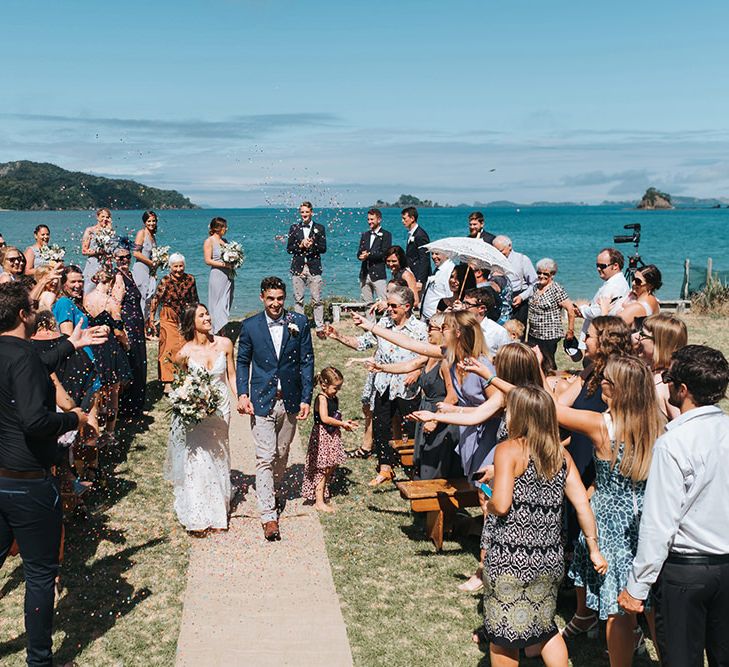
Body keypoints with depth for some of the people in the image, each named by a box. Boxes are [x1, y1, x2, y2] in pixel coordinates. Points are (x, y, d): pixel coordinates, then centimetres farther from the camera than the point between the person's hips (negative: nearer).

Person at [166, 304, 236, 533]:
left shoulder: (224, 344, -7)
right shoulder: (185, 353, -13)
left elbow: (231, 376, 3)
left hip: (220, 408, 3)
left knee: (217, 458, 14)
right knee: (196, 460, -2)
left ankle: (217, 513, 29)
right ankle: (196, 517, 12)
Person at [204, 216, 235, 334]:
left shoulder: (224, 241, 15)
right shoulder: (209, 241, -4)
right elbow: (208, 260, -11)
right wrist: (223, 264, -19)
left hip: (229, 276, 7)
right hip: (217, 276, -7)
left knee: (227, 303, 6)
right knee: (219, 304, -6)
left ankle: (223, 331, 10)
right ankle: (220, 332, -5)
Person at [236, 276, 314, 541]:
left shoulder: (299, 322, -2)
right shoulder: (250, 326, -2)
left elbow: (307, 361, 1)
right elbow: (242, 362, 6)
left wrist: (306, 398, -4)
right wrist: (242, 393, -6)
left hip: (289, 400, 2)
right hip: (262, 401, -2)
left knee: (282, 454, 17)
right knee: (265, 457, -6)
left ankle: (277, 490, 43)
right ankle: (269, 515, -3)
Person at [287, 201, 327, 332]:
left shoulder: (319, 228, 7)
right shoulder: (294, 228, 10)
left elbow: (323, 248, 2)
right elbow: (289, 249, 6)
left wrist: (312, 244, -15)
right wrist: (300, 245, -10)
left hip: (314, 268, -1)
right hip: (298, 267, 2)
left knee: (317, 300, -3)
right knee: (298, 299, 4)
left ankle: (320, 327, 2)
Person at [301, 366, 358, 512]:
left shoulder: (334, 399, 12)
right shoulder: (322, 398, -15)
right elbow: (325, 418, -24)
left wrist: (345, 423, 0)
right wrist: (341, 424, -17)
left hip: (332, 436, 9)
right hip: (322, 436, -8)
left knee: (331, 467, 10)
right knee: (323, 469, -4)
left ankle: (322, 494, 23)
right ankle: (319, 502, 1)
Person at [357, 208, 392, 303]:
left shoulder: (386, 235, 0)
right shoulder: (365, 235, 18)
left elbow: (384, 253, -10)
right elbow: (359, 253, 11)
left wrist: (368, 255, -16)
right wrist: (363, 255, -12)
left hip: (378, 275, -5)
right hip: (364, 274, 6)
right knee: (366, 302, 5)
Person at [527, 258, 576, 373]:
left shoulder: (556, 289, -12)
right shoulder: (535, 287, 10)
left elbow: (570, 309, -14)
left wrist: (570, 331, -11)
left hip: (549, 336, -7)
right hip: (533, 334, 7)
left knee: (547, 366, 0)